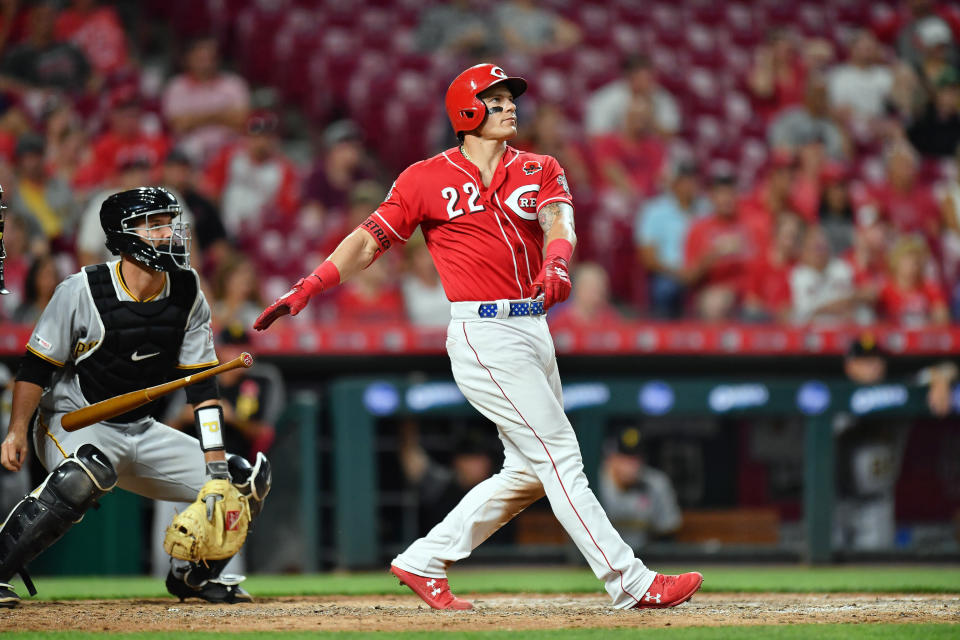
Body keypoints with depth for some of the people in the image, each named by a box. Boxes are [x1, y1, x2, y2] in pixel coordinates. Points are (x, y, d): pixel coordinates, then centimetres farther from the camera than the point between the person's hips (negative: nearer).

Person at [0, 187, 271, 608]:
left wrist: (215, 460, -11)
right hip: (73, 424, -6)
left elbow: (201, 383, -3)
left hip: (141, 431, 6)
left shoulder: (187, 294, -3)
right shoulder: (83, 291, -17)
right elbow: (37, 366, -10)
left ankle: (194, 573, 23)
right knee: (87, 474, -41)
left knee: (246, 481, 1)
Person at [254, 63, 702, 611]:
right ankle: (631, 584, -10)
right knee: (559, 457, -9)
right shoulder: (427, 179, 1)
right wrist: (306, 289, -12)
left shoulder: (541, 171, 11)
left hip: (534, 329, 6)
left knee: (529, 473, 9)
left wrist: (557, 264, -32)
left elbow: (559, 221, -8)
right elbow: (370, 240, 1)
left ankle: (424, 563, 19)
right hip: (483, 333, -6)